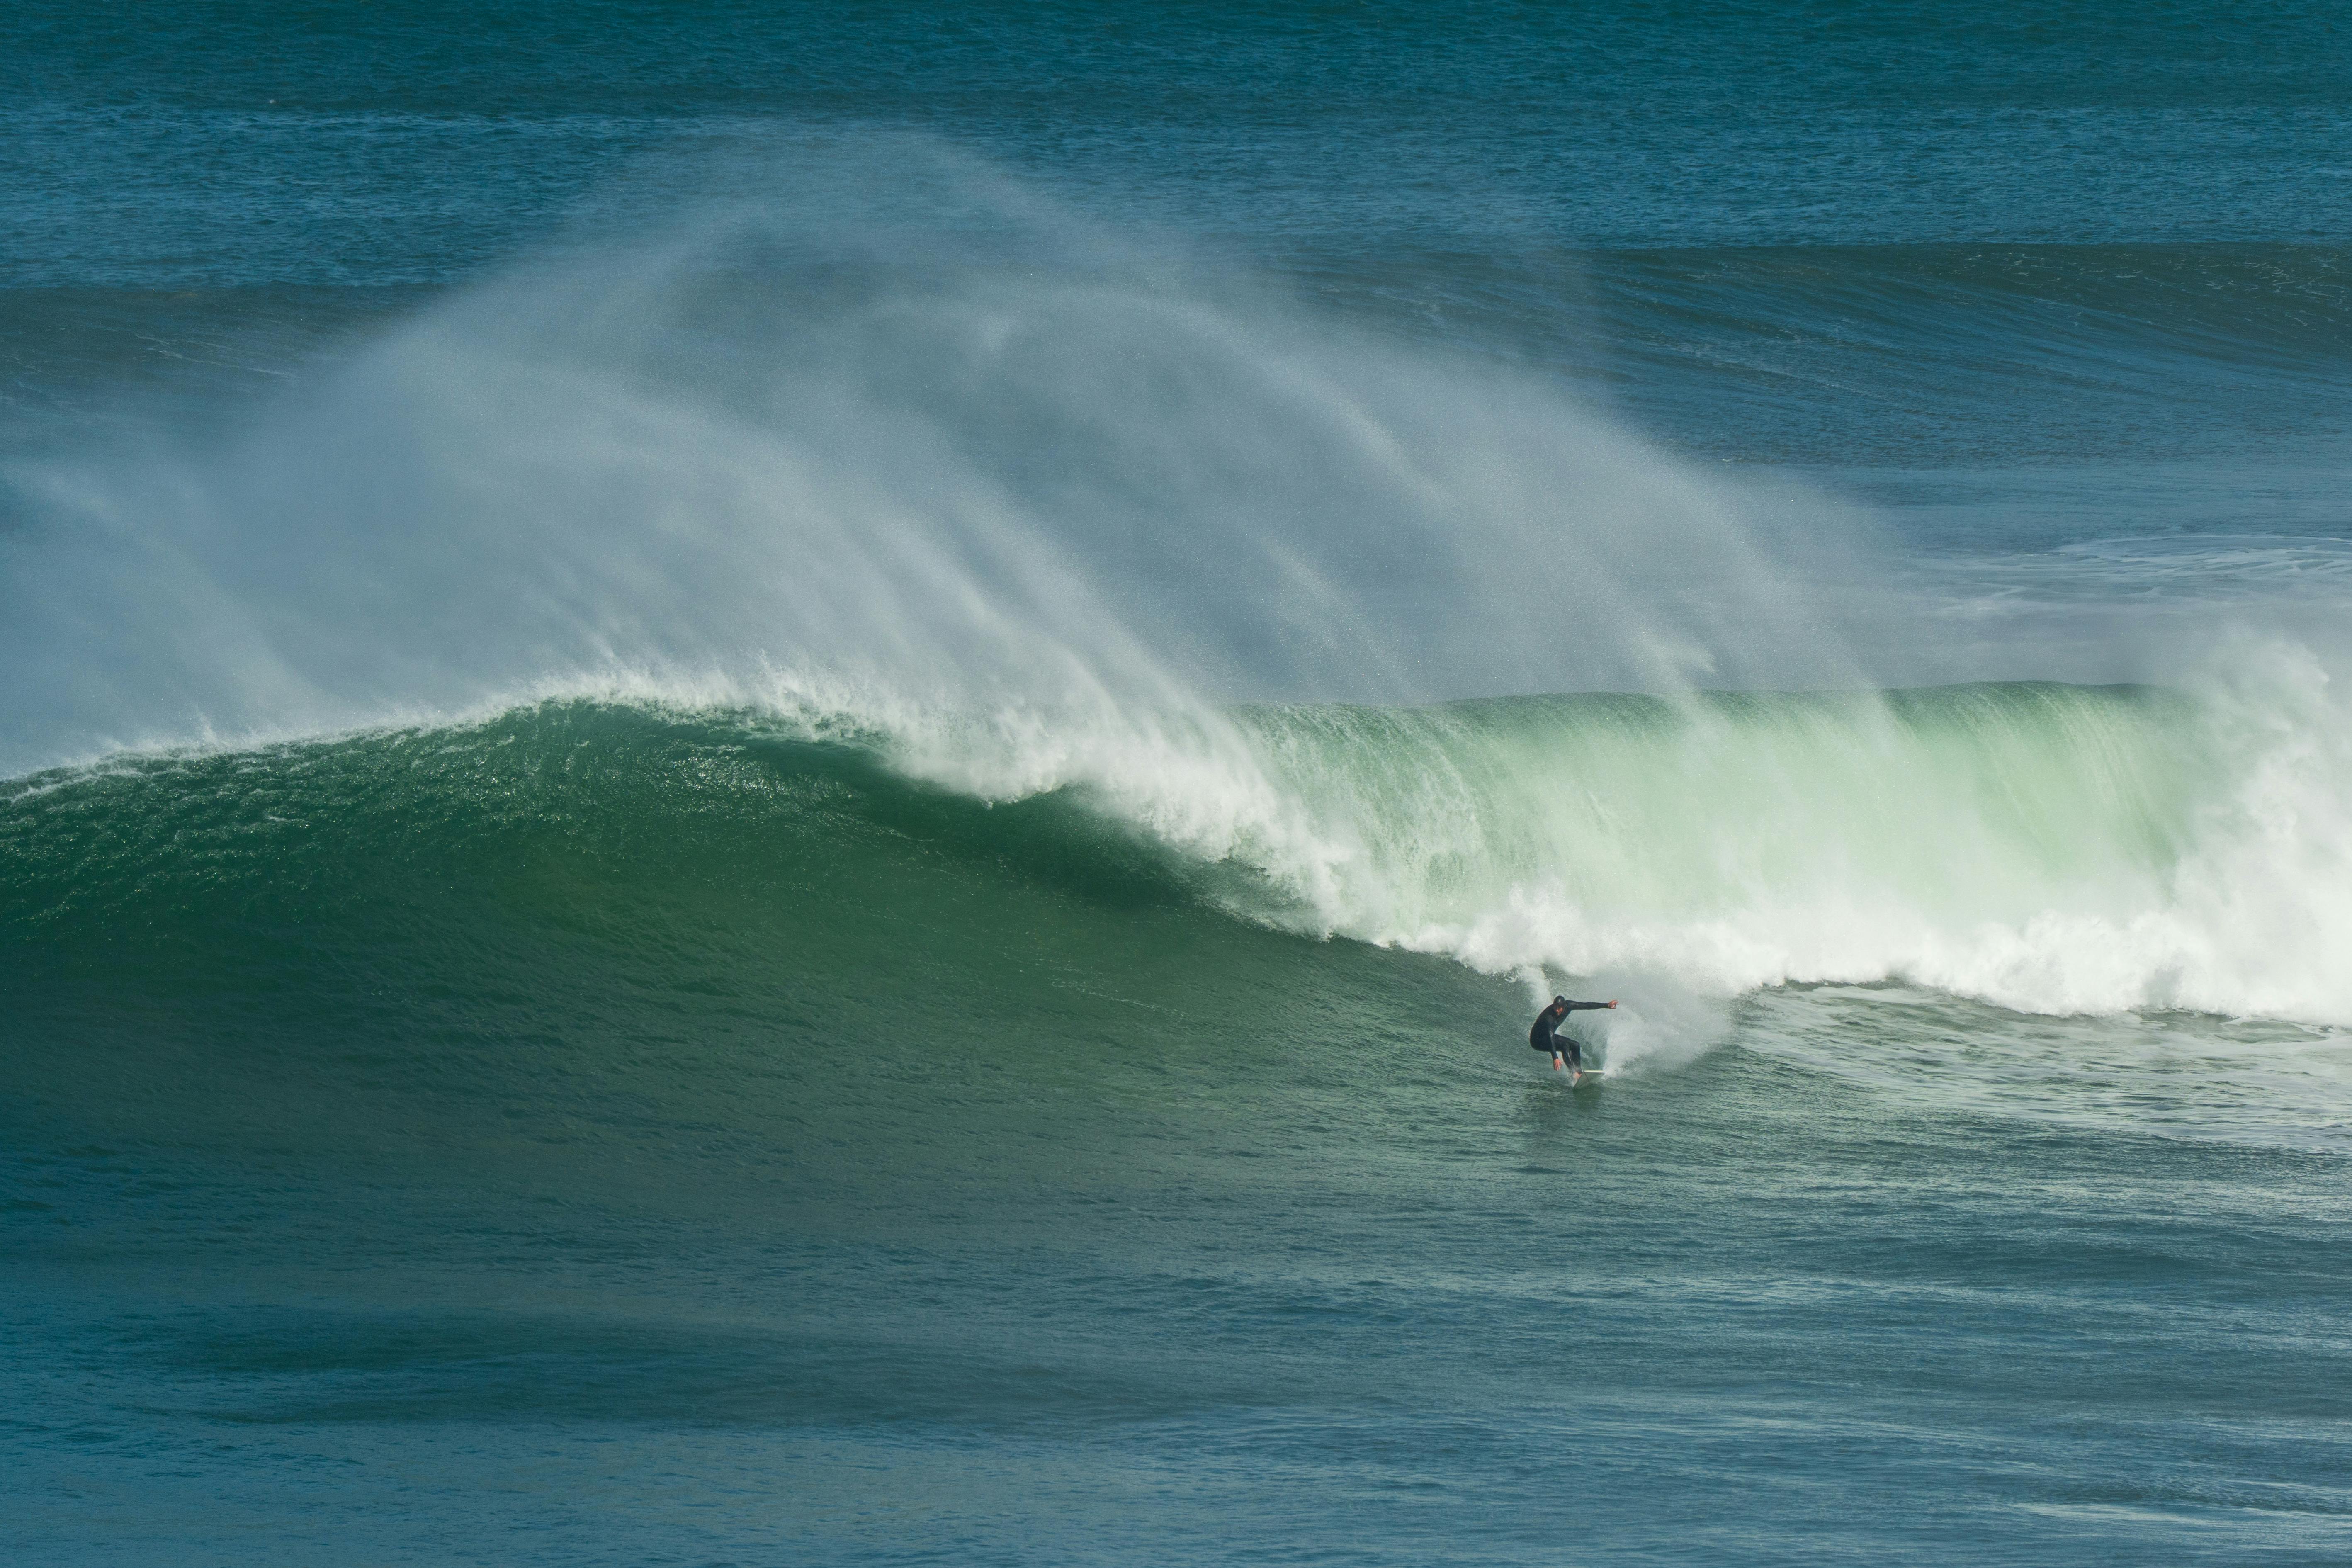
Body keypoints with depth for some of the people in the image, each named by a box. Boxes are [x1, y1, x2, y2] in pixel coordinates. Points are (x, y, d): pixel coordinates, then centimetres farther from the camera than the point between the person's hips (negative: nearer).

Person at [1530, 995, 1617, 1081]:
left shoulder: (1568, 1006, -15)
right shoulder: (1548, 1017, -35)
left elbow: (1586, 1006, -4)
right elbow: (1550, 1038, -42)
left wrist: (1607, 1005, -2)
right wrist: (1555, 1058, -51)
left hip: (1547, 1036, 8)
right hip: (1538, 1040, -8)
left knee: (1575, 1046, 1)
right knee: (1564, 1045, -28)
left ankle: (1578, 1072, -1)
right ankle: (1574, 1074, -30)